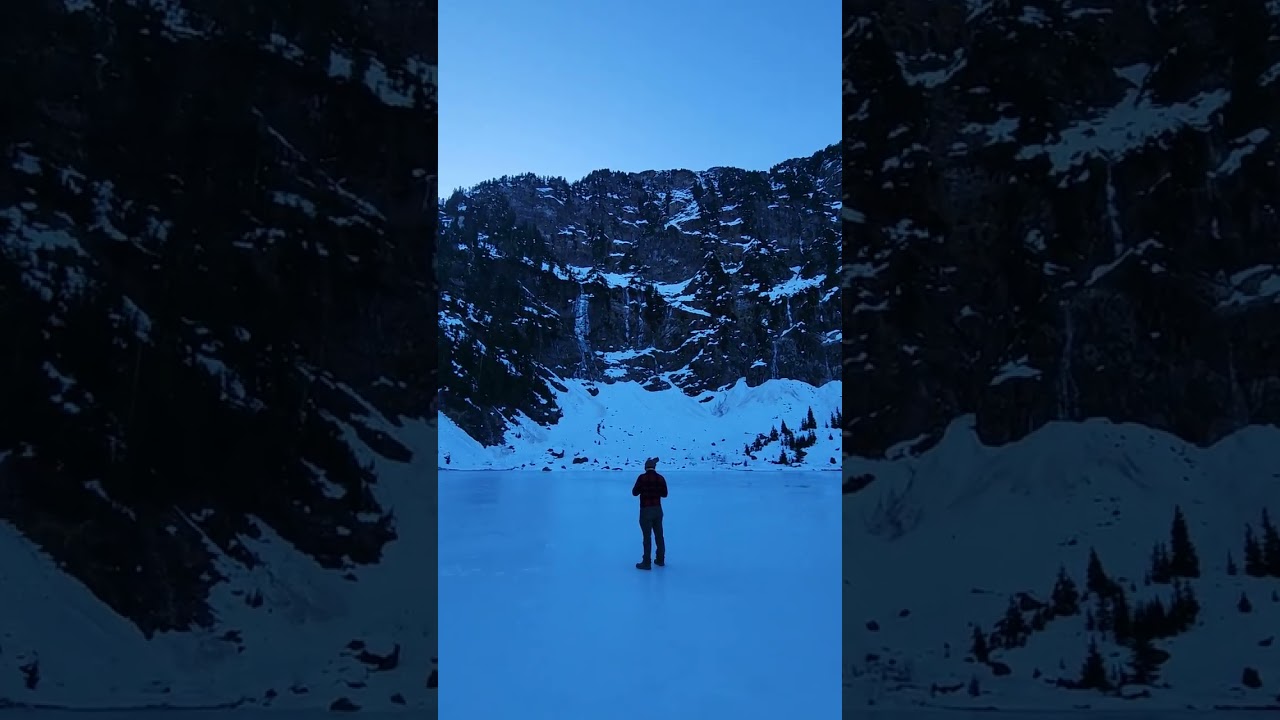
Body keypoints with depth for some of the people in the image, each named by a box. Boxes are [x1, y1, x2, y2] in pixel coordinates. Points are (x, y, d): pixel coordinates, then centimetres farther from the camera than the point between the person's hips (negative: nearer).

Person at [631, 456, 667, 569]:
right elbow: (664, 494, 8)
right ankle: (660, 559, 26)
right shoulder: (660, 478, 0)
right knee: (659, 535, 15)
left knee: (647, 536, 0)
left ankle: (646, 562, 2)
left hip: (646, 510, -4)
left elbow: (635, 492, -6)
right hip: (658, 510, 5)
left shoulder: (642, 478, -13)